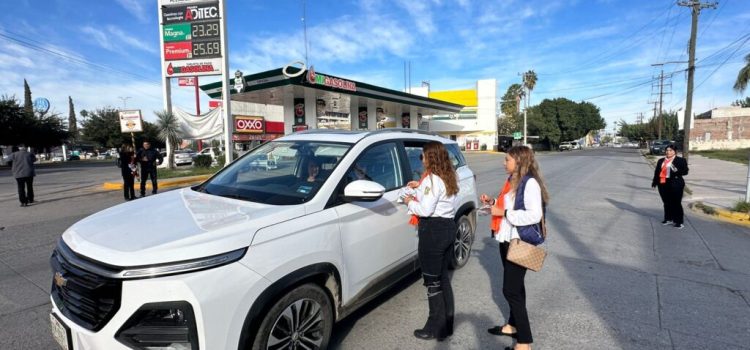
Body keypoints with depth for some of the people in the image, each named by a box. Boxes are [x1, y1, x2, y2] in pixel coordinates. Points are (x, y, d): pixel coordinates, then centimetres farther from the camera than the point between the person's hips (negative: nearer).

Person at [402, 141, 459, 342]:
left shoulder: (432, 179, -17)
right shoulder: (448, 177, 11)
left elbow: (425, 210, -22)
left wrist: (409, 202, -5)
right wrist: (419, 188, 14)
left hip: (433, 231, -9)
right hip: (448, 227, 10)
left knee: (432, 281, 3)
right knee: (443, 277, 17)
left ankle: (436, 328, 15)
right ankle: (446, 325, 28)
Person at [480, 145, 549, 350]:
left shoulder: (530, 183, -18)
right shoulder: (512, 180, 9)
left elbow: (534, 215, -25)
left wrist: (503, 212, -23)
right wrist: (493, 202, 4)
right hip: (507, 240, 9)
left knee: (511, 290, -5)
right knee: (514, 286, 20)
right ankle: (513, 325, 35)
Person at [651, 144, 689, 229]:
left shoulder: (681, 160, 1)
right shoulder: (661, 161, 15)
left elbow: (685, 171, -4)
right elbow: (656, 171, 16)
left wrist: (677, 171, -24)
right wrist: (654, 182, 12)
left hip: (675, 184, -5)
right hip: (662, 184, 5)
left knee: (676, 203, -2)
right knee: (666, 203, 13)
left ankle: (679, 222, 5)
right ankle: (668, 219, 24)